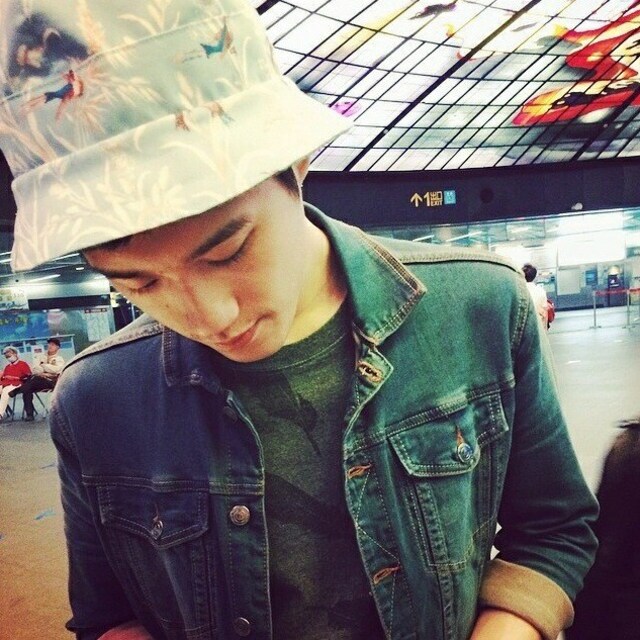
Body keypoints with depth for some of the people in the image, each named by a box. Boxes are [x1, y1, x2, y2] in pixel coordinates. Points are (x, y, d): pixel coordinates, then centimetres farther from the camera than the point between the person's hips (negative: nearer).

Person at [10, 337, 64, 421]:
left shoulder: (59, 359, 12)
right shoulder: (39, 356, 20)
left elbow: (57, 369, -10)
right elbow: (35, 370, 5)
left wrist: (43, 365, -2)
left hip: (50, 382, -3)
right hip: (37, 380, 3)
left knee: (35, 380, -33)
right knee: (27, 389, -26)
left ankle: (16, 390, -15)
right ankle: (29, 414, -23)